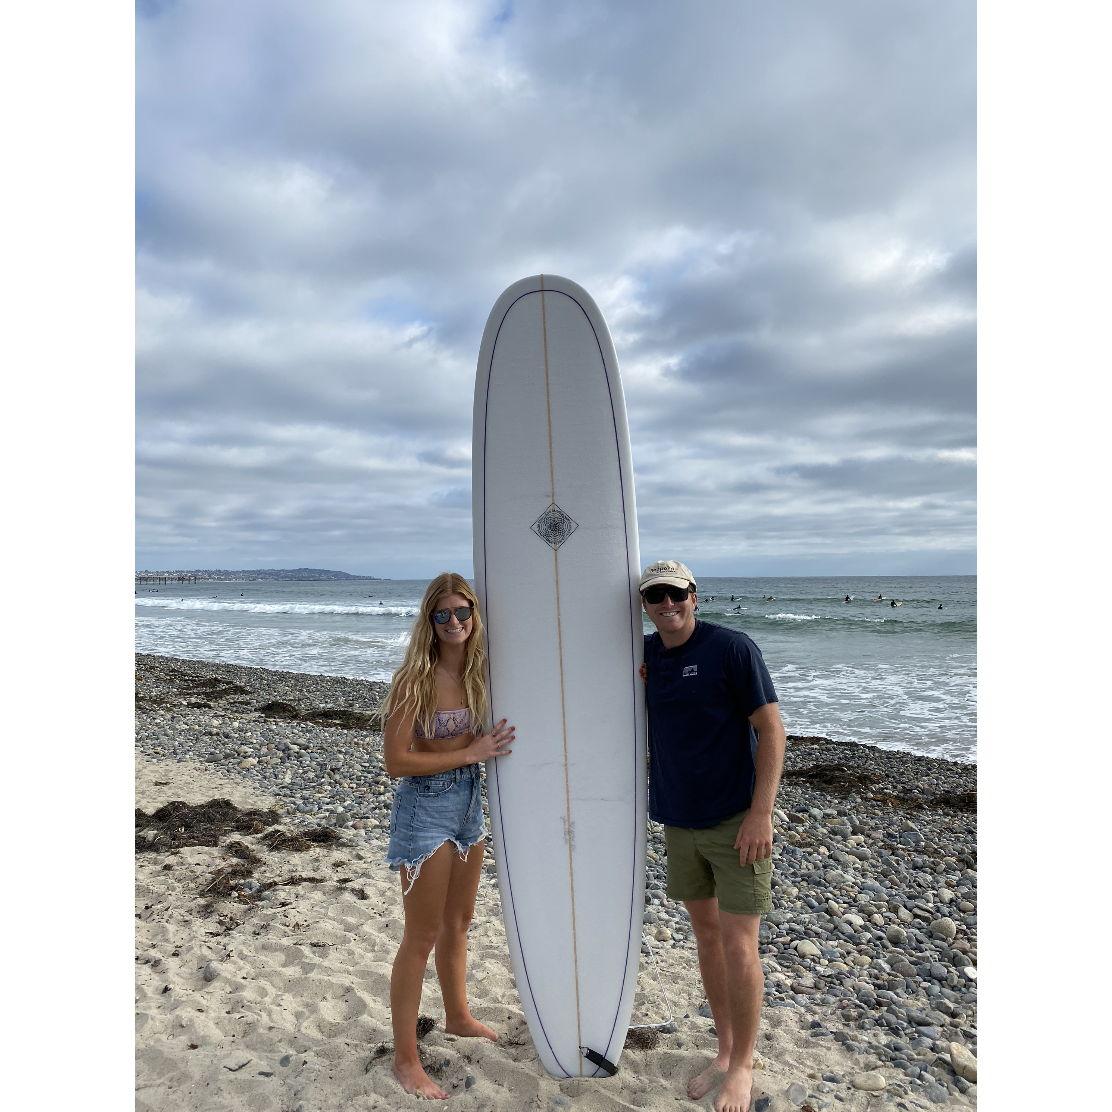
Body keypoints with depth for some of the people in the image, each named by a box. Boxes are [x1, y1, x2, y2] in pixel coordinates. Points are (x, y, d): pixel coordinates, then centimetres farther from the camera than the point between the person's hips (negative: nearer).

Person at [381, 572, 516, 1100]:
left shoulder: (478, 672, -2)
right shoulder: (415, 678, -20)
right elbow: (395, 761, -21)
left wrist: (493, 744, -7)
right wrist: (472, 754, -21)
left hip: (468, 802, 6)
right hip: (425, 806, -6)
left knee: (458, 922, 24)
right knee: (422, 936, 7)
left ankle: (458, 1016, 47)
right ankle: (405, 1058, 27)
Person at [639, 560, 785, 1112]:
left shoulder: (732, 648, -14)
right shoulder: (644, 654, 2)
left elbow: (771, 730, -13)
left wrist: (761, 813, -17)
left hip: (735, 821, -5)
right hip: (678, 821, 5)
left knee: (737, 945, 2)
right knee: (705, 933, 17)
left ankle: (742, 1067, 24)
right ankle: (723, 1052, 35)